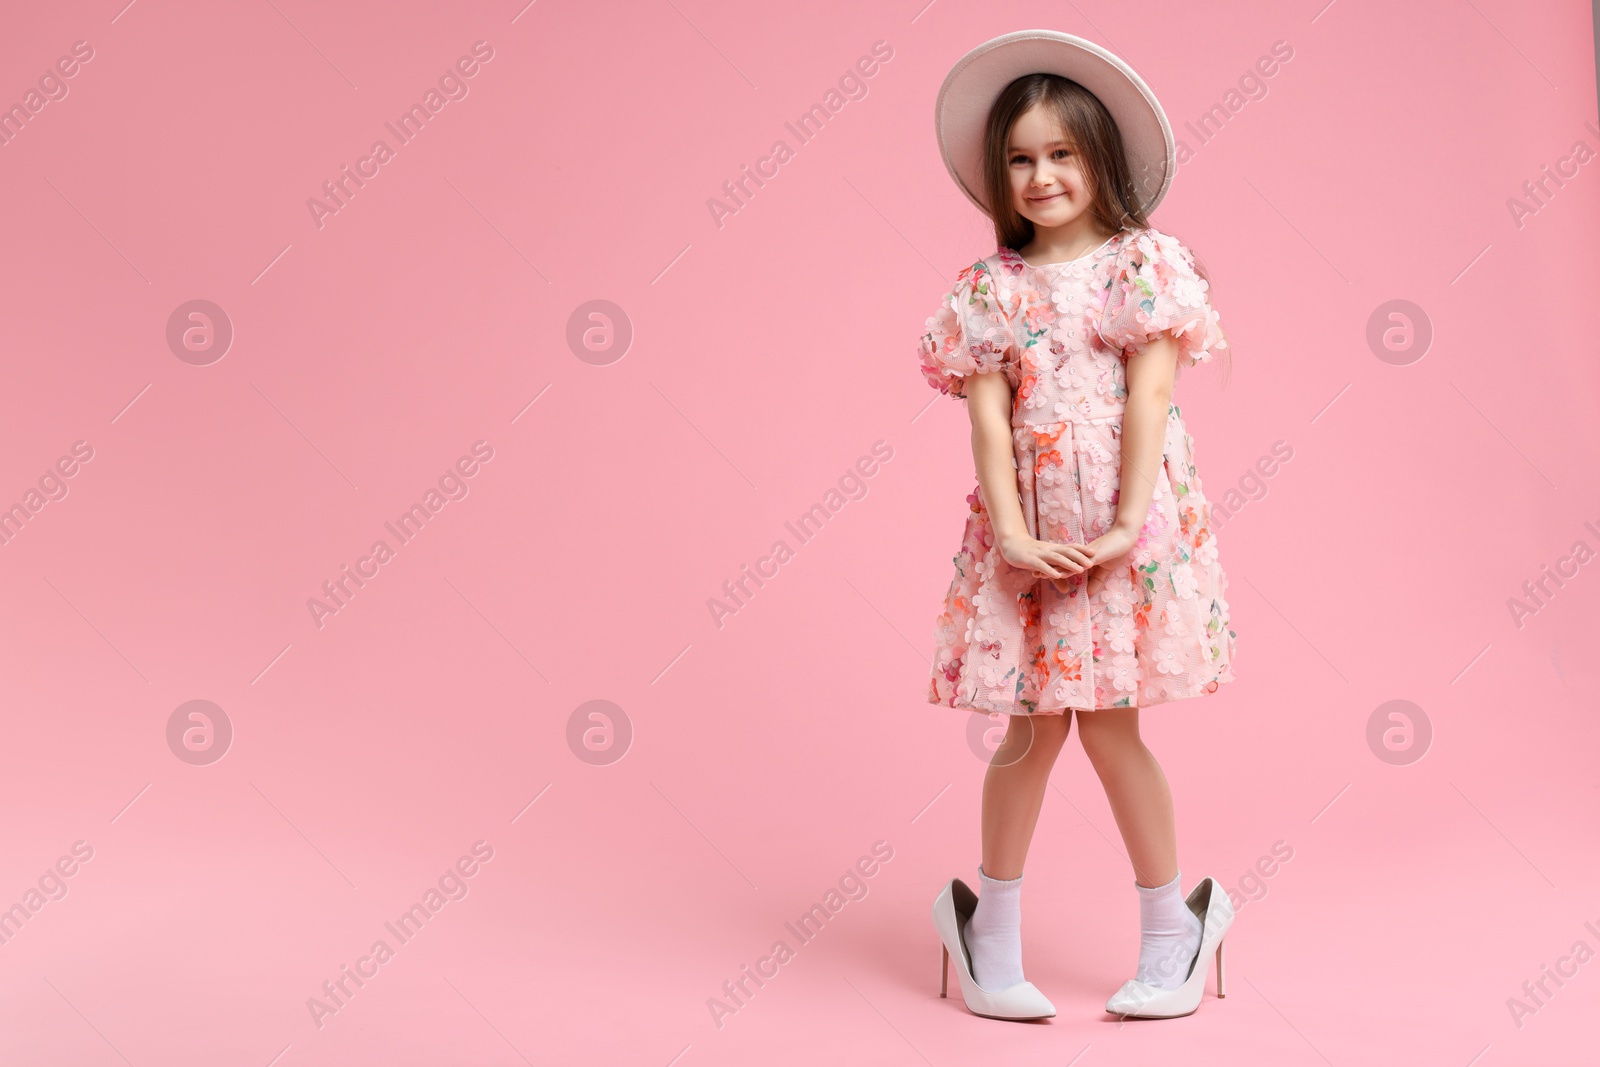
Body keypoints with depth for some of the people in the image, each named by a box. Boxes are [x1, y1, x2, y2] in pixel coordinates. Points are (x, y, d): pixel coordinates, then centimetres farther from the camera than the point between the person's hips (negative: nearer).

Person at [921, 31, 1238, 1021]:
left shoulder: (1148, 263, 0)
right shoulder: (990, 287, 5)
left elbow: (1149, 395, -8)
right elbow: (988, 415, -2)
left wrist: (1127, 522, -14)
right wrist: (1012, 532, -13)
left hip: (1130, 522, -2)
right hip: (1029, 530, 2)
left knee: (1107, 722, 1)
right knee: (1034, 726, 4)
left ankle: (1171, 925, 21)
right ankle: (994, 931, 21)